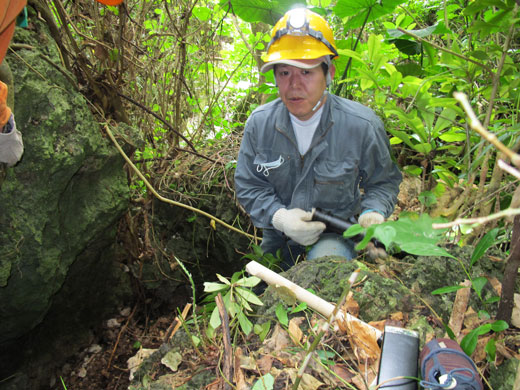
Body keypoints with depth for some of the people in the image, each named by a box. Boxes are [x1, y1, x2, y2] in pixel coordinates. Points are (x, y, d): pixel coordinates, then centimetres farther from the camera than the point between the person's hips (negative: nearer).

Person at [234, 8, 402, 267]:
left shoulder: (362, 125, -17)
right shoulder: (259, 123, -11)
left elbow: (384, 181, -1)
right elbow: (248, 187, -5)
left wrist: (373, 212, -22)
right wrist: (278, 216, -23)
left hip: (336, 233, -3)